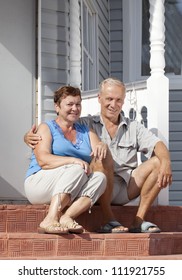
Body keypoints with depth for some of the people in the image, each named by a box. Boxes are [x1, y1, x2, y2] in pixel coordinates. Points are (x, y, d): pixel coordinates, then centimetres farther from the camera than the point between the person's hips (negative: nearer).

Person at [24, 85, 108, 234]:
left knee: (100, 177, -23)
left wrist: (102, 146, -19)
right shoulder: (46, 128, 6)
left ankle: (66, 217, -37)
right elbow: (43, 160, -12)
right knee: (76, 170, -31)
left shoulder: (86, 131, 22)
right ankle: (50, 220, -38)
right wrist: (73, 161, -26)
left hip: (71, 193, 5)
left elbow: (100, 156, 5)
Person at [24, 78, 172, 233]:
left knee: (158, 162, -14)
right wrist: (29, 137, -22)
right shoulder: (86, 125, 9)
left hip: (126, 188, 4)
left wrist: (166, 164, -19)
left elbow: (158, 145, 3)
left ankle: (139, 222, -14)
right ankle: (109, 221, -28)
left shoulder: (133, 127, 17)